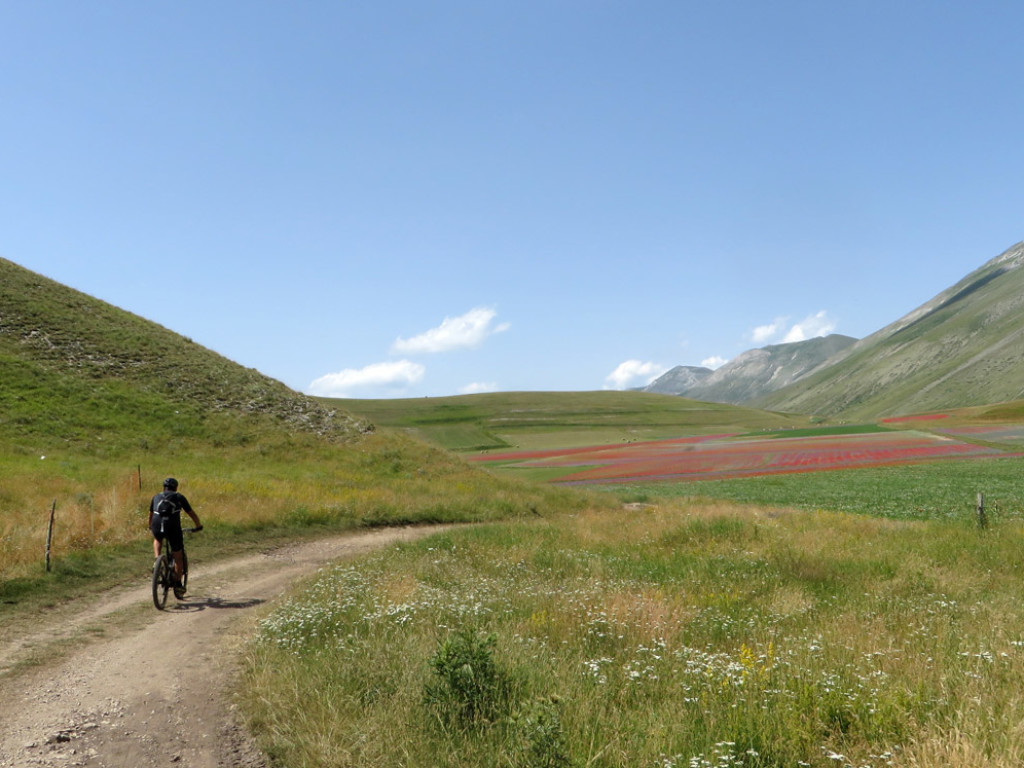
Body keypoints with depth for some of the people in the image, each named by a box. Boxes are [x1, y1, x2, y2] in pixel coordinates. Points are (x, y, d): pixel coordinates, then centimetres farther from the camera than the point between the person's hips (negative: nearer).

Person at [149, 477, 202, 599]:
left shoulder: (156, 497, 25)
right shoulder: (179, 497, 20)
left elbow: (151, 514, 37)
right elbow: (191, 513, 25)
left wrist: (150, 526, 55)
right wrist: (198, 525, 40)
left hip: (157, 526, 2)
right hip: (173, 527, -2)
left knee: (157, 540, 38)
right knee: (178, 556, 13)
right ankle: (178, 585, 15)